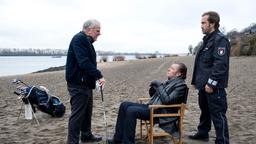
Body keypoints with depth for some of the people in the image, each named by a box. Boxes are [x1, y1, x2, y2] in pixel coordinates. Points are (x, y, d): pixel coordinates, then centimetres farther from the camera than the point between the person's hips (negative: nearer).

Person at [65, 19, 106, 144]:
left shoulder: (86, 40, 17)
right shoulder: (79, 39, -16)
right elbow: (84, 62, -26)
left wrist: (96, 76, 14)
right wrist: (99, 75, -26)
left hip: (86, 83, 10)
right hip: (78, 84, -10)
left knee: (87, 111, 19)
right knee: (77, 113, -5)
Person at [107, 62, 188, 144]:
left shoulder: (181, 85, -7)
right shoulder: (169, 82, 19)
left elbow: (167, 100, -20)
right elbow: (153, 95, 23)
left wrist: (159, 86, -13)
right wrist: (153, 87, 3)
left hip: (160, 112, -9)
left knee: (131, 110, -26)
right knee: (124, 105, -1)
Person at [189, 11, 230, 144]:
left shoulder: (220, 40, -14)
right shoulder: (207, 40, 17)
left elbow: (220, 64, -23)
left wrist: (211, 83, -24)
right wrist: (196, 81, 20)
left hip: (214, 86, -10)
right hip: (204, 85, 10)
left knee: (218, 114, -3)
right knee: (204, 110, 21)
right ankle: (202, 133, 37)